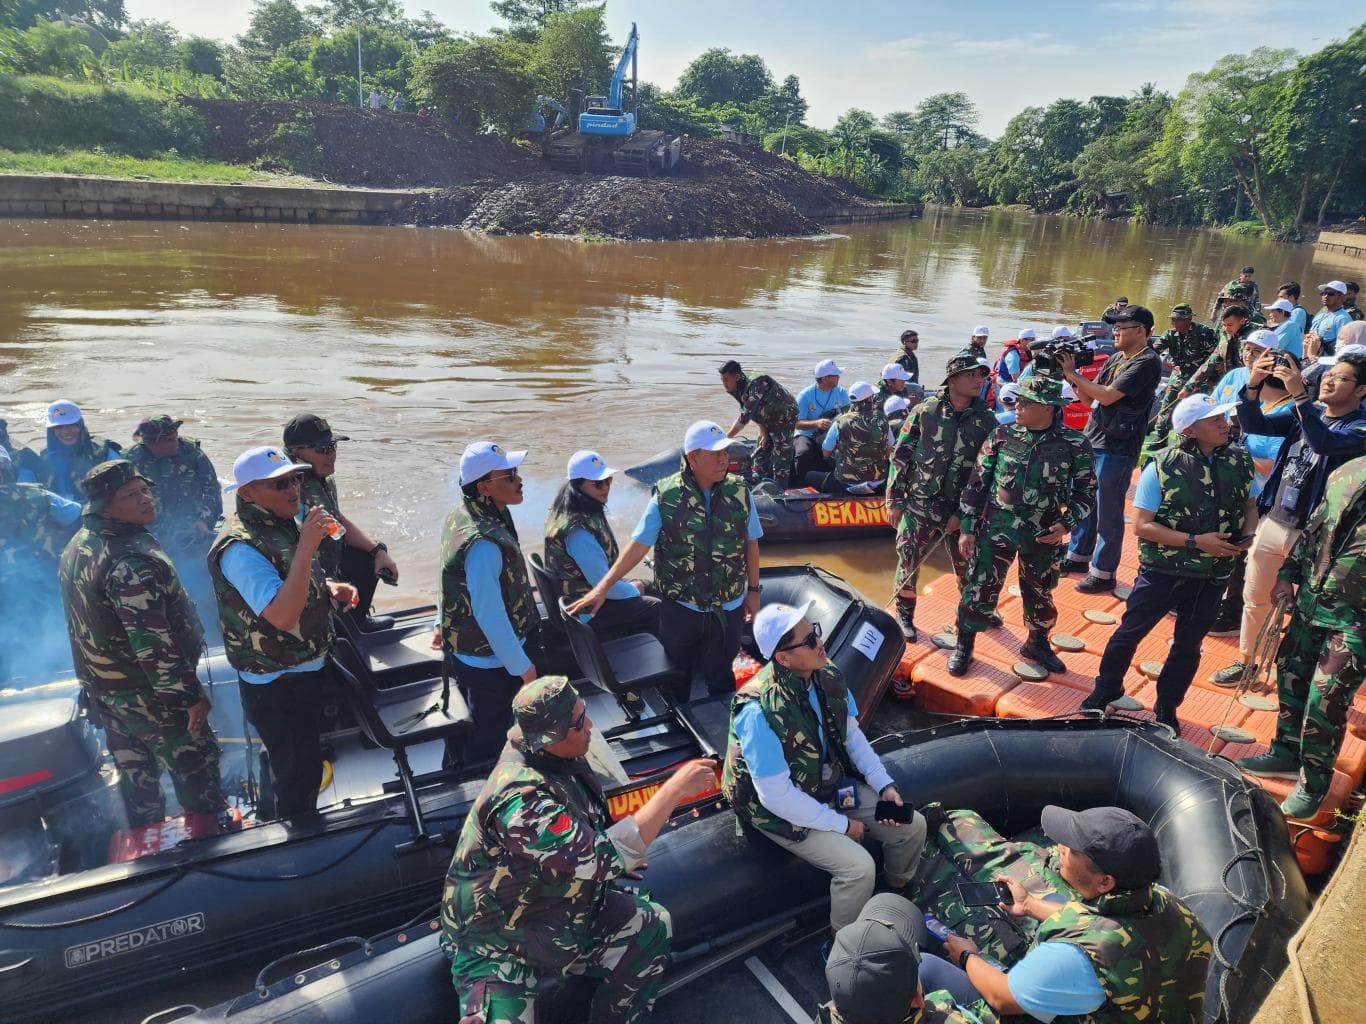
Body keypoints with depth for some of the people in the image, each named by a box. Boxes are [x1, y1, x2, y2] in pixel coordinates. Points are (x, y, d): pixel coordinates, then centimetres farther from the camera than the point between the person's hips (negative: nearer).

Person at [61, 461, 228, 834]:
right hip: (146, 693, -9)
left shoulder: (78, 545, 2)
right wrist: (190, 696, -21)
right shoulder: (132, 562, -29)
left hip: (100, 687, 9)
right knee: (195, 762, 9)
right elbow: (152, 643, -30)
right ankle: (207, 830, 22)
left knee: (135, 770, 22)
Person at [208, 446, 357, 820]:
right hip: (277, 687, -10)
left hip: (307, 672, 10)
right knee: (298, 776, 5)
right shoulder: (242, 547, -27)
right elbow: (283, 616, -38)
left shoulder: (285, 522, 2)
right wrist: (306, 546, -39)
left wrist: (329, 588, 0)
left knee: (302, 763, 28)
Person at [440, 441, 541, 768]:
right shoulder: (483, 544, -35)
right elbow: (491, 616, -30)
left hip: (463, 649, 10)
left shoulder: (461, 513, -3)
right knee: (487, 740, 10)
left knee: (466, 723, 29)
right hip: (490, 659, -10)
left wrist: (445, 624, 24)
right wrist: (522, 666, -19)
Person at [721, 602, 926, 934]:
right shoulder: (759, 713, -34)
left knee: (913, 825, 4)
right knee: (859, 867, -22)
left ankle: (895, 894, 33)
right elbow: (777, 796, -28)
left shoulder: (826, 675, -12)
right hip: (783, 810, -7)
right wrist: (841, 825, -18)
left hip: (833, 786, 7)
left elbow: (852, 734, 4)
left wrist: (885, 786, -6)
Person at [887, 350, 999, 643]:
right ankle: (904, 614, 22)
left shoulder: (986, 421, -2)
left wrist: (963, 513, -8)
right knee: (909, 561, 2)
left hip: (962, 511, 1)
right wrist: (895, 500, -3)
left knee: (966, 564, 13)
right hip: (919, 506, -1)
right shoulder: (925, 412, -5)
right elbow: (900, 456, -1)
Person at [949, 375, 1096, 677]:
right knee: (980, 588, 3)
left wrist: (1067, 523, -12)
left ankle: (1037, 643, 40)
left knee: (1040, 593, 16)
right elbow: (976, 483, 0)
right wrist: (967, 529, -2)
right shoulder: (1002, 436, -5)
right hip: (996, 528, 0)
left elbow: (1086, 491, 3)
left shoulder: (1074, 445, -8)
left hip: (1043, 535, 0)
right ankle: (964, 645, 21)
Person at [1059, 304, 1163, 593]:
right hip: (1092, 441, 8)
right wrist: (1071, 375, -4)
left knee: (1107, 513, 0)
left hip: (1117, 449, -8)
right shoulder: (1115, 358, 11)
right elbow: (1089, 398, 11)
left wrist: (1073, 375, -13)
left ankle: (1103, 573, 10)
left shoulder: (1147, 362, -14)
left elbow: (1107, 396, -21)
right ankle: (1078, 556, 33)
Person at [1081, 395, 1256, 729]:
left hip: (1213, 575, 4)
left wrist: (1248, 536, -9)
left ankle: (1166, 709, 36)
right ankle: (1105, 692, 33)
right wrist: (1196, 542, -23)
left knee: (1188, 645, 16)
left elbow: (1250, 504, 11)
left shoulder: (1240, 460, -4)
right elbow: (1141, 525, -17)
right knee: (1130, 632, 11)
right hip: (1163, 572, -3)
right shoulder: (1163, 468, -17)